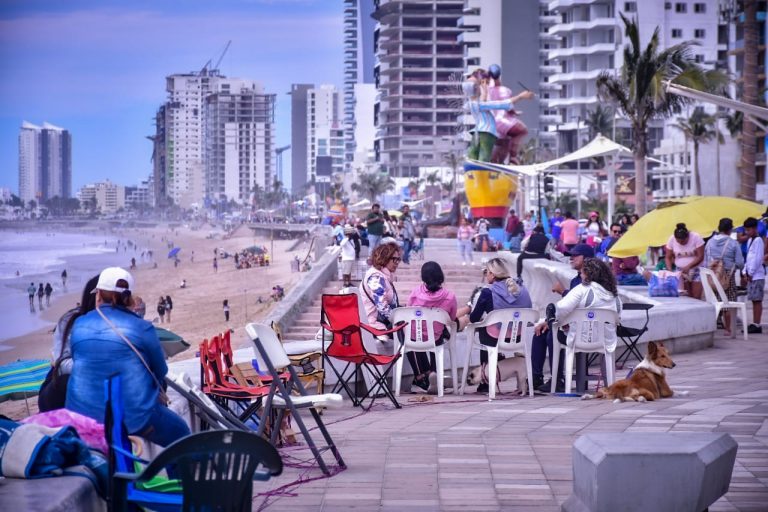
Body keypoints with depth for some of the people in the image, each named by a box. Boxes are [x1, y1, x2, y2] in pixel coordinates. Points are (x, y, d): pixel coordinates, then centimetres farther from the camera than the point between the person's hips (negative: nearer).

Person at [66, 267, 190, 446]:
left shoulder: (78, 325, 3)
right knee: (181, 433, 19)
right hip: (135, 417, -3)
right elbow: (160, 372, 5)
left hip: (83, 417, 3)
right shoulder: (142, 328, -7)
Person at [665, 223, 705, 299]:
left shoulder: (695, 237, -14)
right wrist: (669, 270, -15)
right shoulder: (671, 240, -6)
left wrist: (688, 267, -24)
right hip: (680, 271, 2)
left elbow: (700, 256, -14)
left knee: (696, 298, -11)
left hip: (696, 269, -2)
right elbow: (668, 257, 2)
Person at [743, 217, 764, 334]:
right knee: (754, 300, 9)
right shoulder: (750, 241, 17)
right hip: (750, 276, 9)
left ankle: (757, 325, -7)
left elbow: (758, 259, -16)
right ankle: (754, 324, 11)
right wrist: (745, 272, 9)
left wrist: (750, 273, -12)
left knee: (757, 300, -7)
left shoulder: (758, 240, -10)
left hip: (757, 276, -9)